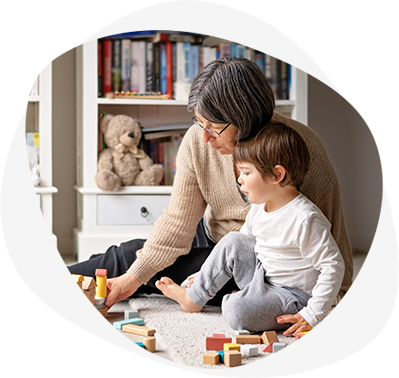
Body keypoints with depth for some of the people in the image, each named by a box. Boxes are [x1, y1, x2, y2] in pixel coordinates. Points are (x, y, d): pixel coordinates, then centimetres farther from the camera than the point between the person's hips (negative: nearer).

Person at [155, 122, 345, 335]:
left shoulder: (306, 219, -26)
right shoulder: (259, 206, 2)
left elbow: (333, 267, -25)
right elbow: (245, 239, 19)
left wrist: (311, 315, -26)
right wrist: (208, 276, 17)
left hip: (293, 295, -8)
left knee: (237, 313, -29)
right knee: (232, 242, -2)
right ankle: (193, 298, 11)